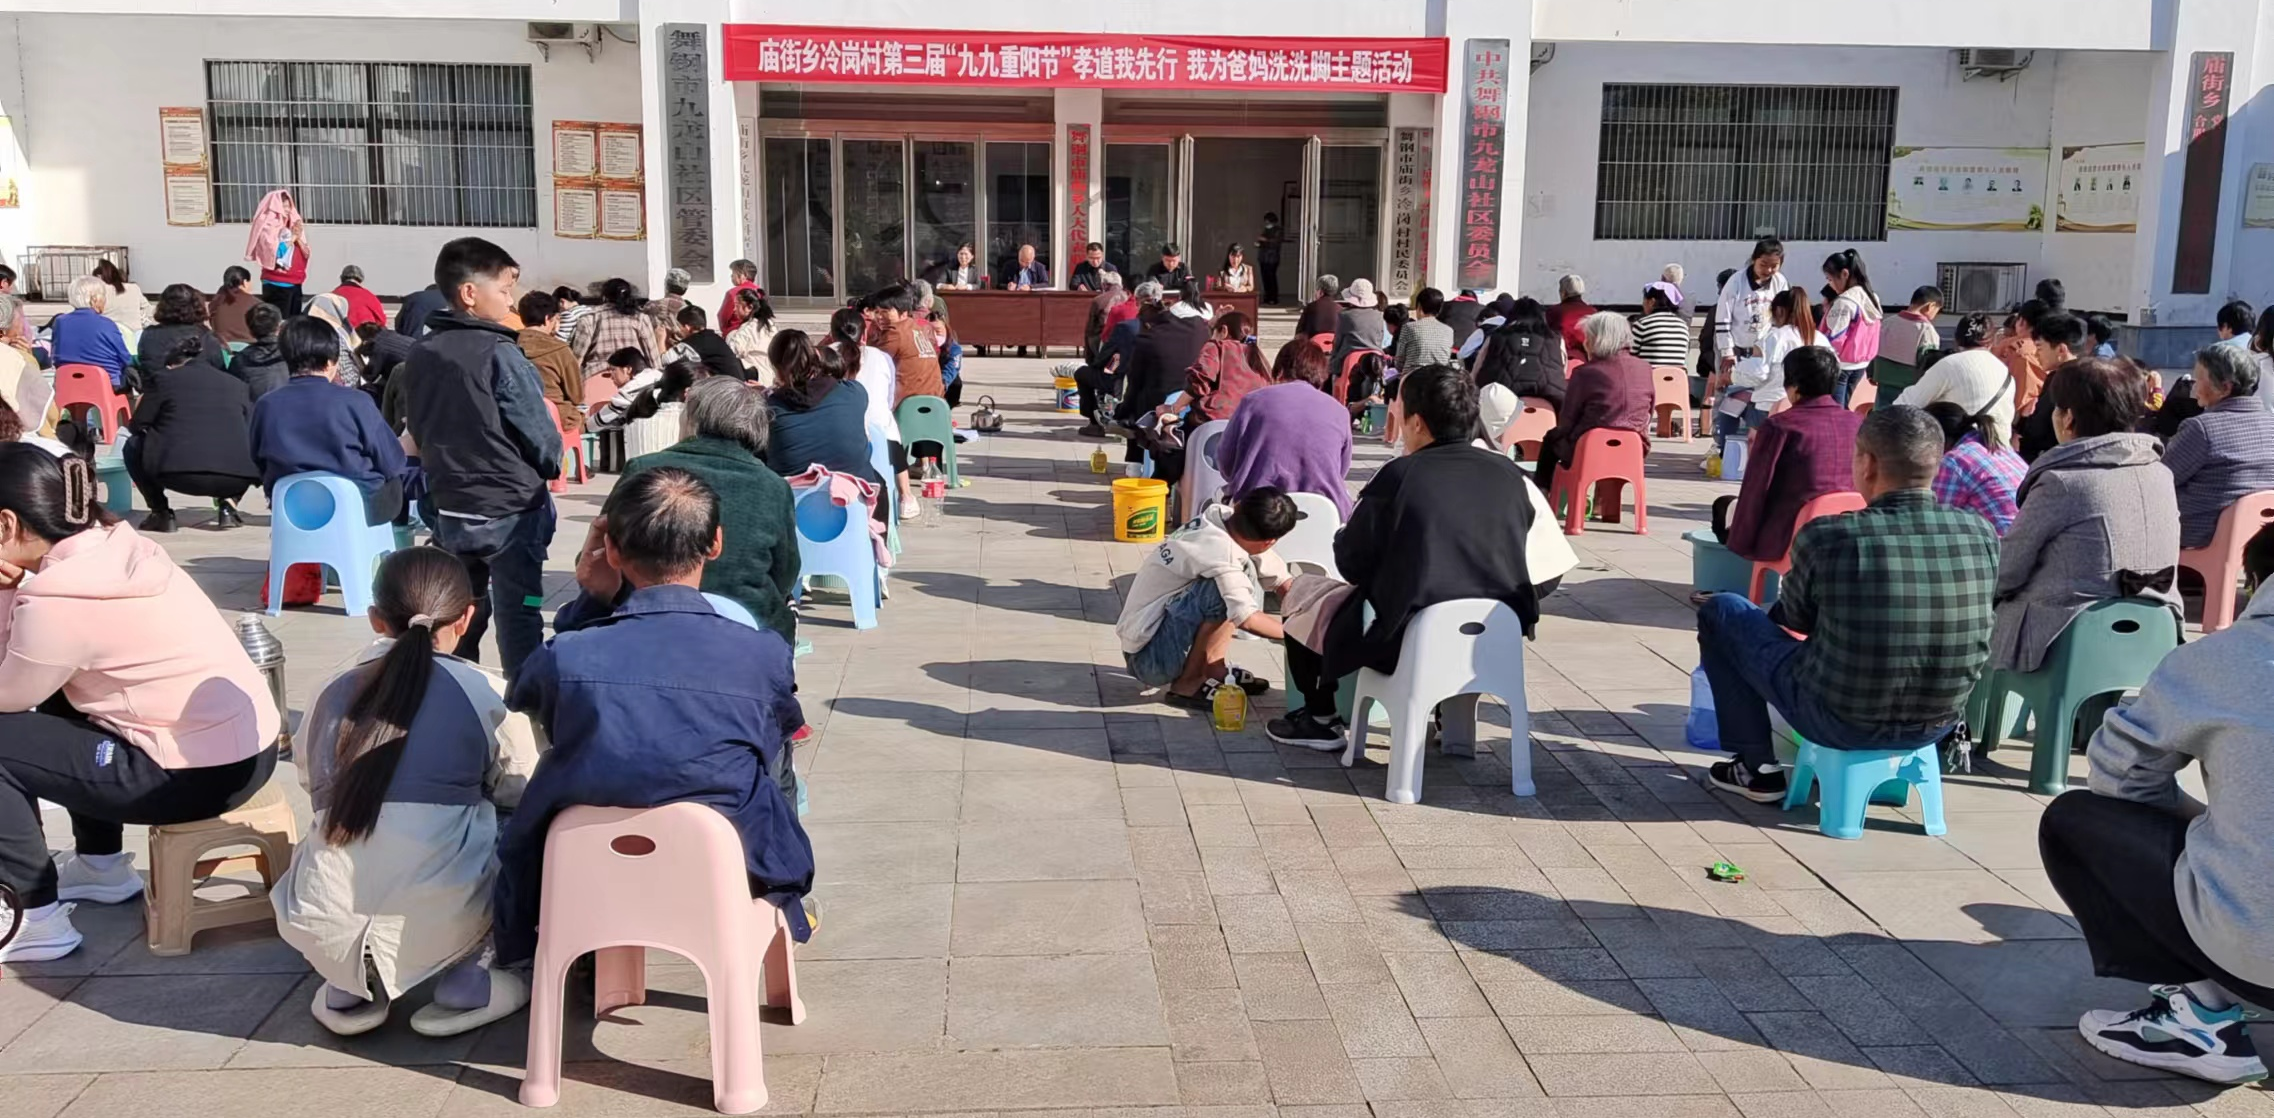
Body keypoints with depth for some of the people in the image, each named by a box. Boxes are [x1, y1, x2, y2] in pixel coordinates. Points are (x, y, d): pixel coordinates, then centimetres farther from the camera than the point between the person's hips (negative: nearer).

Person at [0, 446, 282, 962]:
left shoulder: (59, 601, -20)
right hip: (245, 742, 9)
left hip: (205, 772, -9)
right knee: (57, 695, 26)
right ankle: (102, 866, 36)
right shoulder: (112, 546, 2)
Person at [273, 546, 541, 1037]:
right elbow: (520, 794, 6)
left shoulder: (334, 691, 8)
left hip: (321, 930, 4)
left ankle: (346, 989, 19)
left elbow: (314, 788, 17)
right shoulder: (488, 694, -3)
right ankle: (462, 985, 11)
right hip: (438, 926, -4)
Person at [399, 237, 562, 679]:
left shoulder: (420, 356, 4)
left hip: (449, 510, 6)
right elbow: (542, 438, -12)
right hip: (510, 511, -6)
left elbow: (418, 431, 12)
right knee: (518, 625, 0)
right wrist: (552, 465, 7)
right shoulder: (498, 353, -16)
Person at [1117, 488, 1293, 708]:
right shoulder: (1220, 551, -26)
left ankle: (1213, 671, 7)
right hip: (1150, 656, -9)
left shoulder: (1219, 516, -2)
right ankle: (1187, 684, -13)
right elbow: (1247, 619, -31)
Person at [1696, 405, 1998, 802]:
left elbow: (1795, 619, -1)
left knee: (1719, 610, 14)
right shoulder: (1982, 535, -11)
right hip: (1935, 730, 5)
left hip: (1840, 723, -4)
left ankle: (1756, 768, 21)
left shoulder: (1827, 537, -22)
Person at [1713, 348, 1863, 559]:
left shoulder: (1779, 427, -14)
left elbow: (1754, 492, -8)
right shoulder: (1858, 424, -1)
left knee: (1724, 505, 22)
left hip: (1785, 541, -5)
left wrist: (1739, 543, 3)